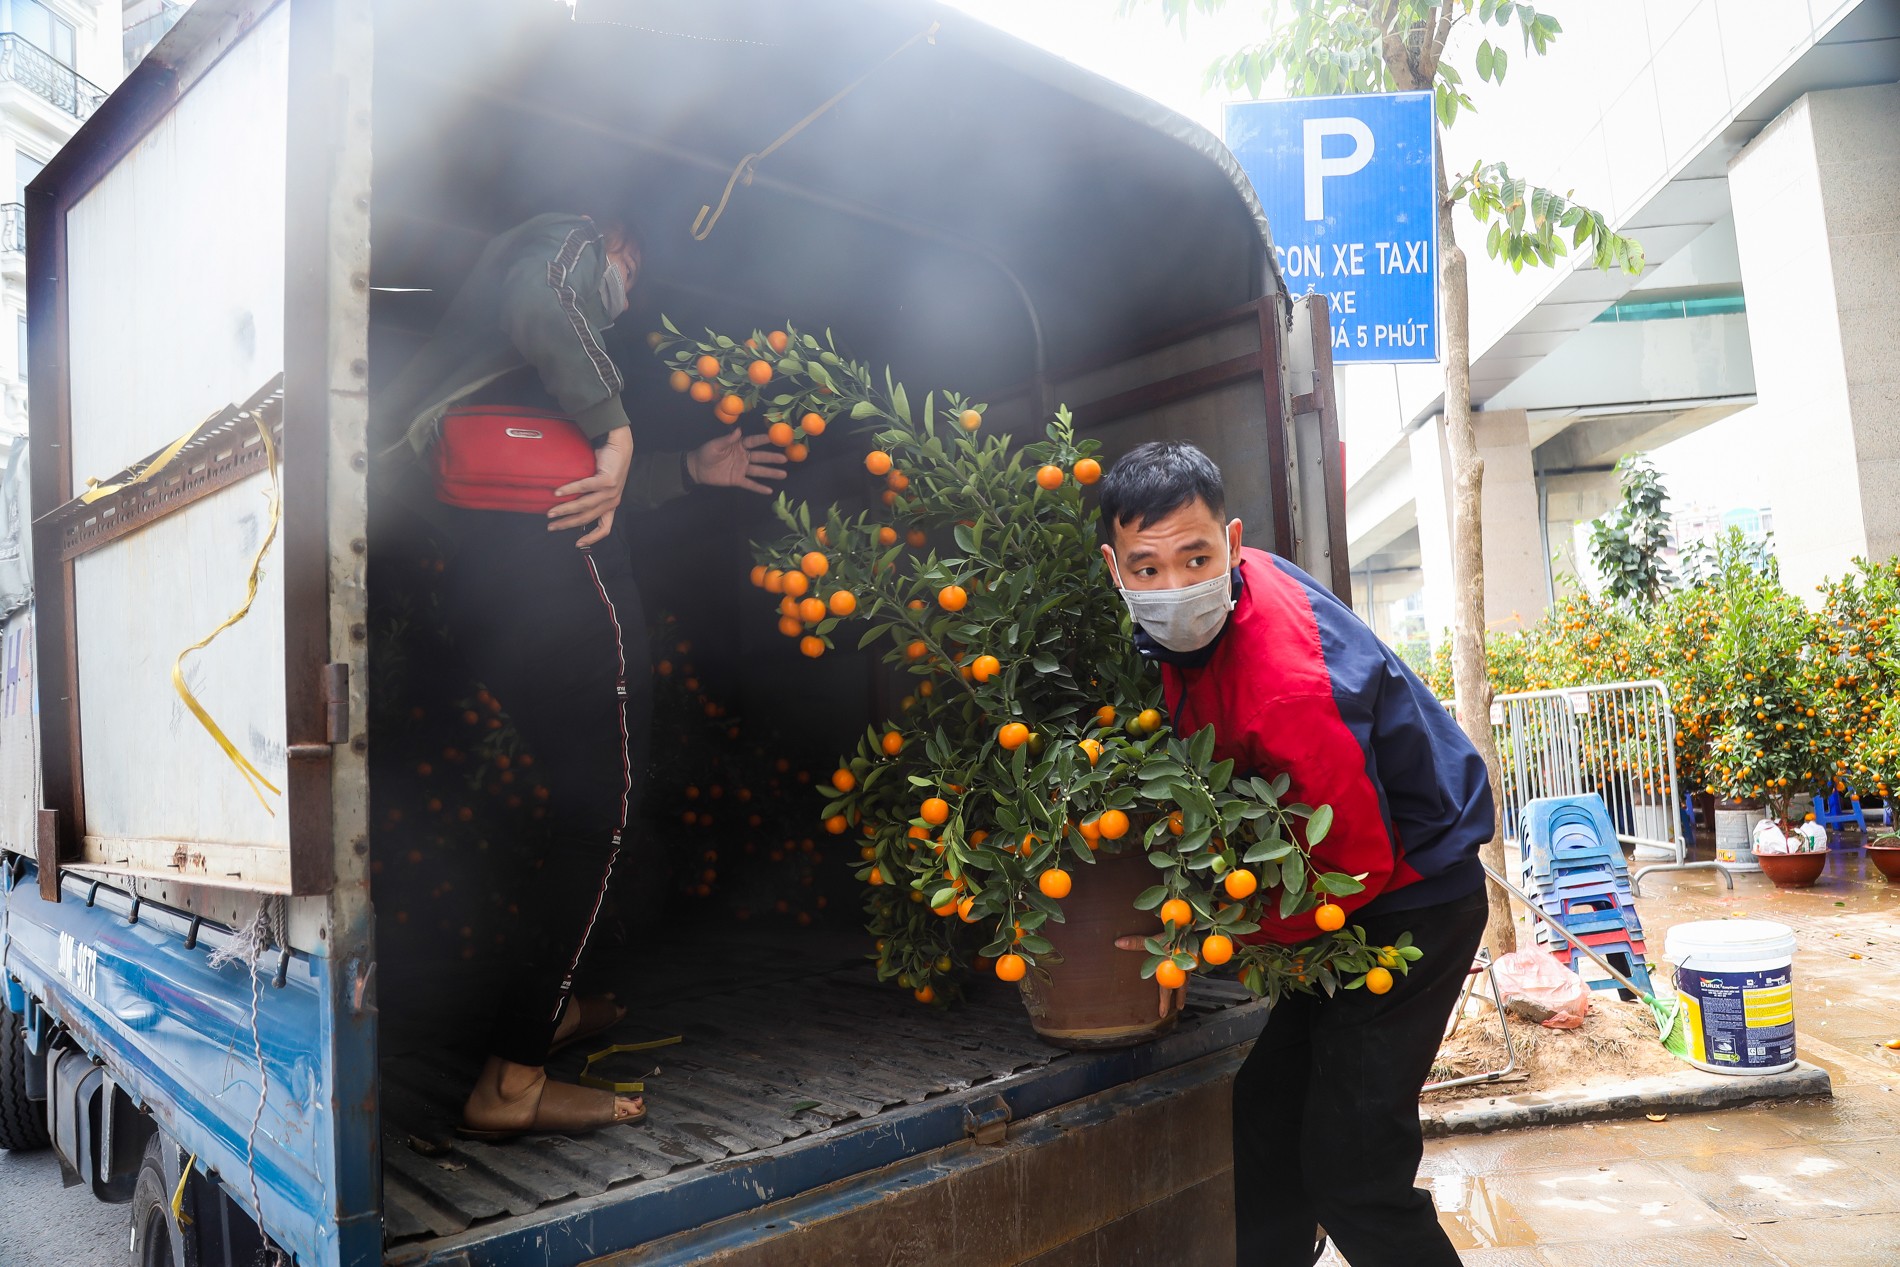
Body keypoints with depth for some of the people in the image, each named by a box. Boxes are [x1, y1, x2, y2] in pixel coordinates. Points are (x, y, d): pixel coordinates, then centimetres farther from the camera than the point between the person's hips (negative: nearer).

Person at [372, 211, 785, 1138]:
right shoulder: (567, 245, 9)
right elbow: (539, 308, -19)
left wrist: (691, 469, 38)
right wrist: (615, 432, -17)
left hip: (486, 578, 10)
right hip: (552, 570, -10)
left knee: (580, 797, 19)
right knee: (600, 807, -7)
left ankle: (546, 1006, 30)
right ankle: (511, 1080, -6)